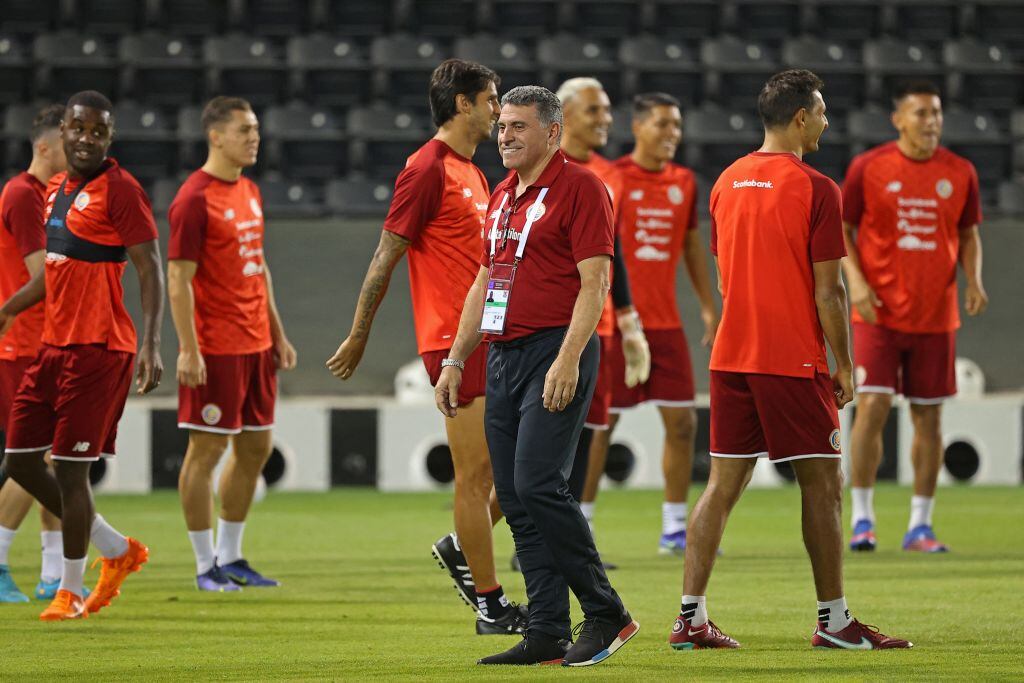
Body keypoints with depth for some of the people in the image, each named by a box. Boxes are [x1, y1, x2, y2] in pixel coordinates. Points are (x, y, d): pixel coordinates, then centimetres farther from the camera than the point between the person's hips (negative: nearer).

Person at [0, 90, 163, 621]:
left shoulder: (119, 190, -10)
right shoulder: (56, 189, 15)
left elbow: (150, 271, -14)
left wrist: (151, 346, -24)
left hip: (97, 349, -9)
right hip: (54, 344, 9)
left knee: (69, 469, -5)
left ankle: (71, 590, 10)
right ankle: (119, 551, 22)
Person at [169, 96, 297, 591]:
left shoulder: (250, 192, 13)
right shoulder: (194, 199, -12)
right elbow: (178, 279, -15)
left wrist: (277, 332, 19)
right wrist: (189, 350, -20)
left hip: (256, 345, 9)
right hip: (216, 348, -9)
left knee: (256, 448, 11)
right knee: (207, 449, -3)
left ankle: (230, 557, 20)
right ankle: (207, 566, 2)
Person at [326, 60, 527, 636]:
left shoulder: (472, 174, 18)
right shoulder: (428, 169, -11)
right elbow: (386, 257, -11)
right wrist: (359, 337, -10)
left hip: (489, 339, 9)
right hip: (454, 342, -9)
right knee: (476, 473, -5)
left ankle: (462, 548, 21)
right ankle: (490, 605, 1)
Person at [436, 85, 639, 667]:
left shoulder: (579, 187, -7)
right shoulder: (503, 195, 19)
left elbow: (594, 282, -13)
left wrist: (568, 361, -22)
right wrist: (456, 361, 20)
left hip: (556, 354, -9)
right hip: (504, 357, 9)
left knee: (539, 484, -17)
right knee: (515, 498, 4)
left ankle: (606, 613, -7)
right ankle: (548, 635, 6)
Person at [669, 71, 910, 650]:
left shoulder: (727, 182, 10)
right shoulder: (815, 189, -10)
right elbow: (828, 290, -11)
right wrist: (845, 366, -3)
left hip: (731, 359, 6)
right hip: (795, 360, -6)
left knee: (723, 485, 7)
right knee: (823, 484, 2)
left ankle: (691, 618, 2)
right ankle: (833, 620, 4)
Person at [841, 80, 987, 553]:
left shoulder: (959, 173, 4)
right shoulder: (868, 168, -3)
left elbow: (968, 234, 14)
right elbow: (841, 228, 3)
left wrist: (973, 281, -4)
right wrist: (855, 280, -12)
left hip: (935, 315, 3)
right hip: (879, 312, -3)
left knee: (928, 416, 5)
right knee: (872, 406, -11)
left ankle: (920, 525, 12)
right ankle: (862, 519, -1)